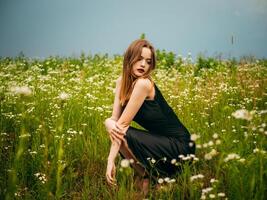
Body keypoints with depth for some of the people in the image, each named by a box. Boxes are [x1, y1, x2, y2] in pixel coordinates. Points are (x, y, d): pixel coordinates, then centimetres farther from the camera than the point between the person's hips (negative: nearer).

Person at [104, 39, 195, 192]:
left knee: (122, 135, -21)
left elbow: (123, 124, -22)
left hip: (180, 146, -8)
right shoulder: (121, 82, 3)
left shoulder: (144, 83, -22)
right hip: (162, 141, 8)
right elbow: (115, 119, -3)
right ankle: (148, 174, 12)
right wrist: (109, 122, -23)